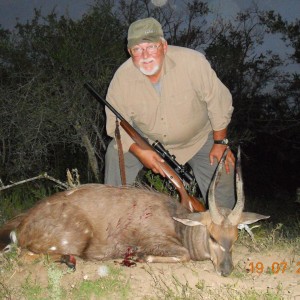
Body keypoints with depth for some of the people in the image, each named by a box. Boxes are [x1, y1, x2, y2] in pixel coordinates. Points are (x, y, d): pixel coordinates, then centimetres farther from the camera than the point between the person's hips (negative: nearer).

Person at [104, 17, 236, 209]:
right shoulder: (122, 77, -22)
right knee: (115, 154, -14)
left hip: (198, 138, -1)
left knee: (222, 172, -13)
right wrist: (139, 151, -27)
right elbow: (117, 123, -12)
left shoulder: (193, 62, -30)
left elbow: (218, 102, -18)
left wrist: (220, 143, -12)